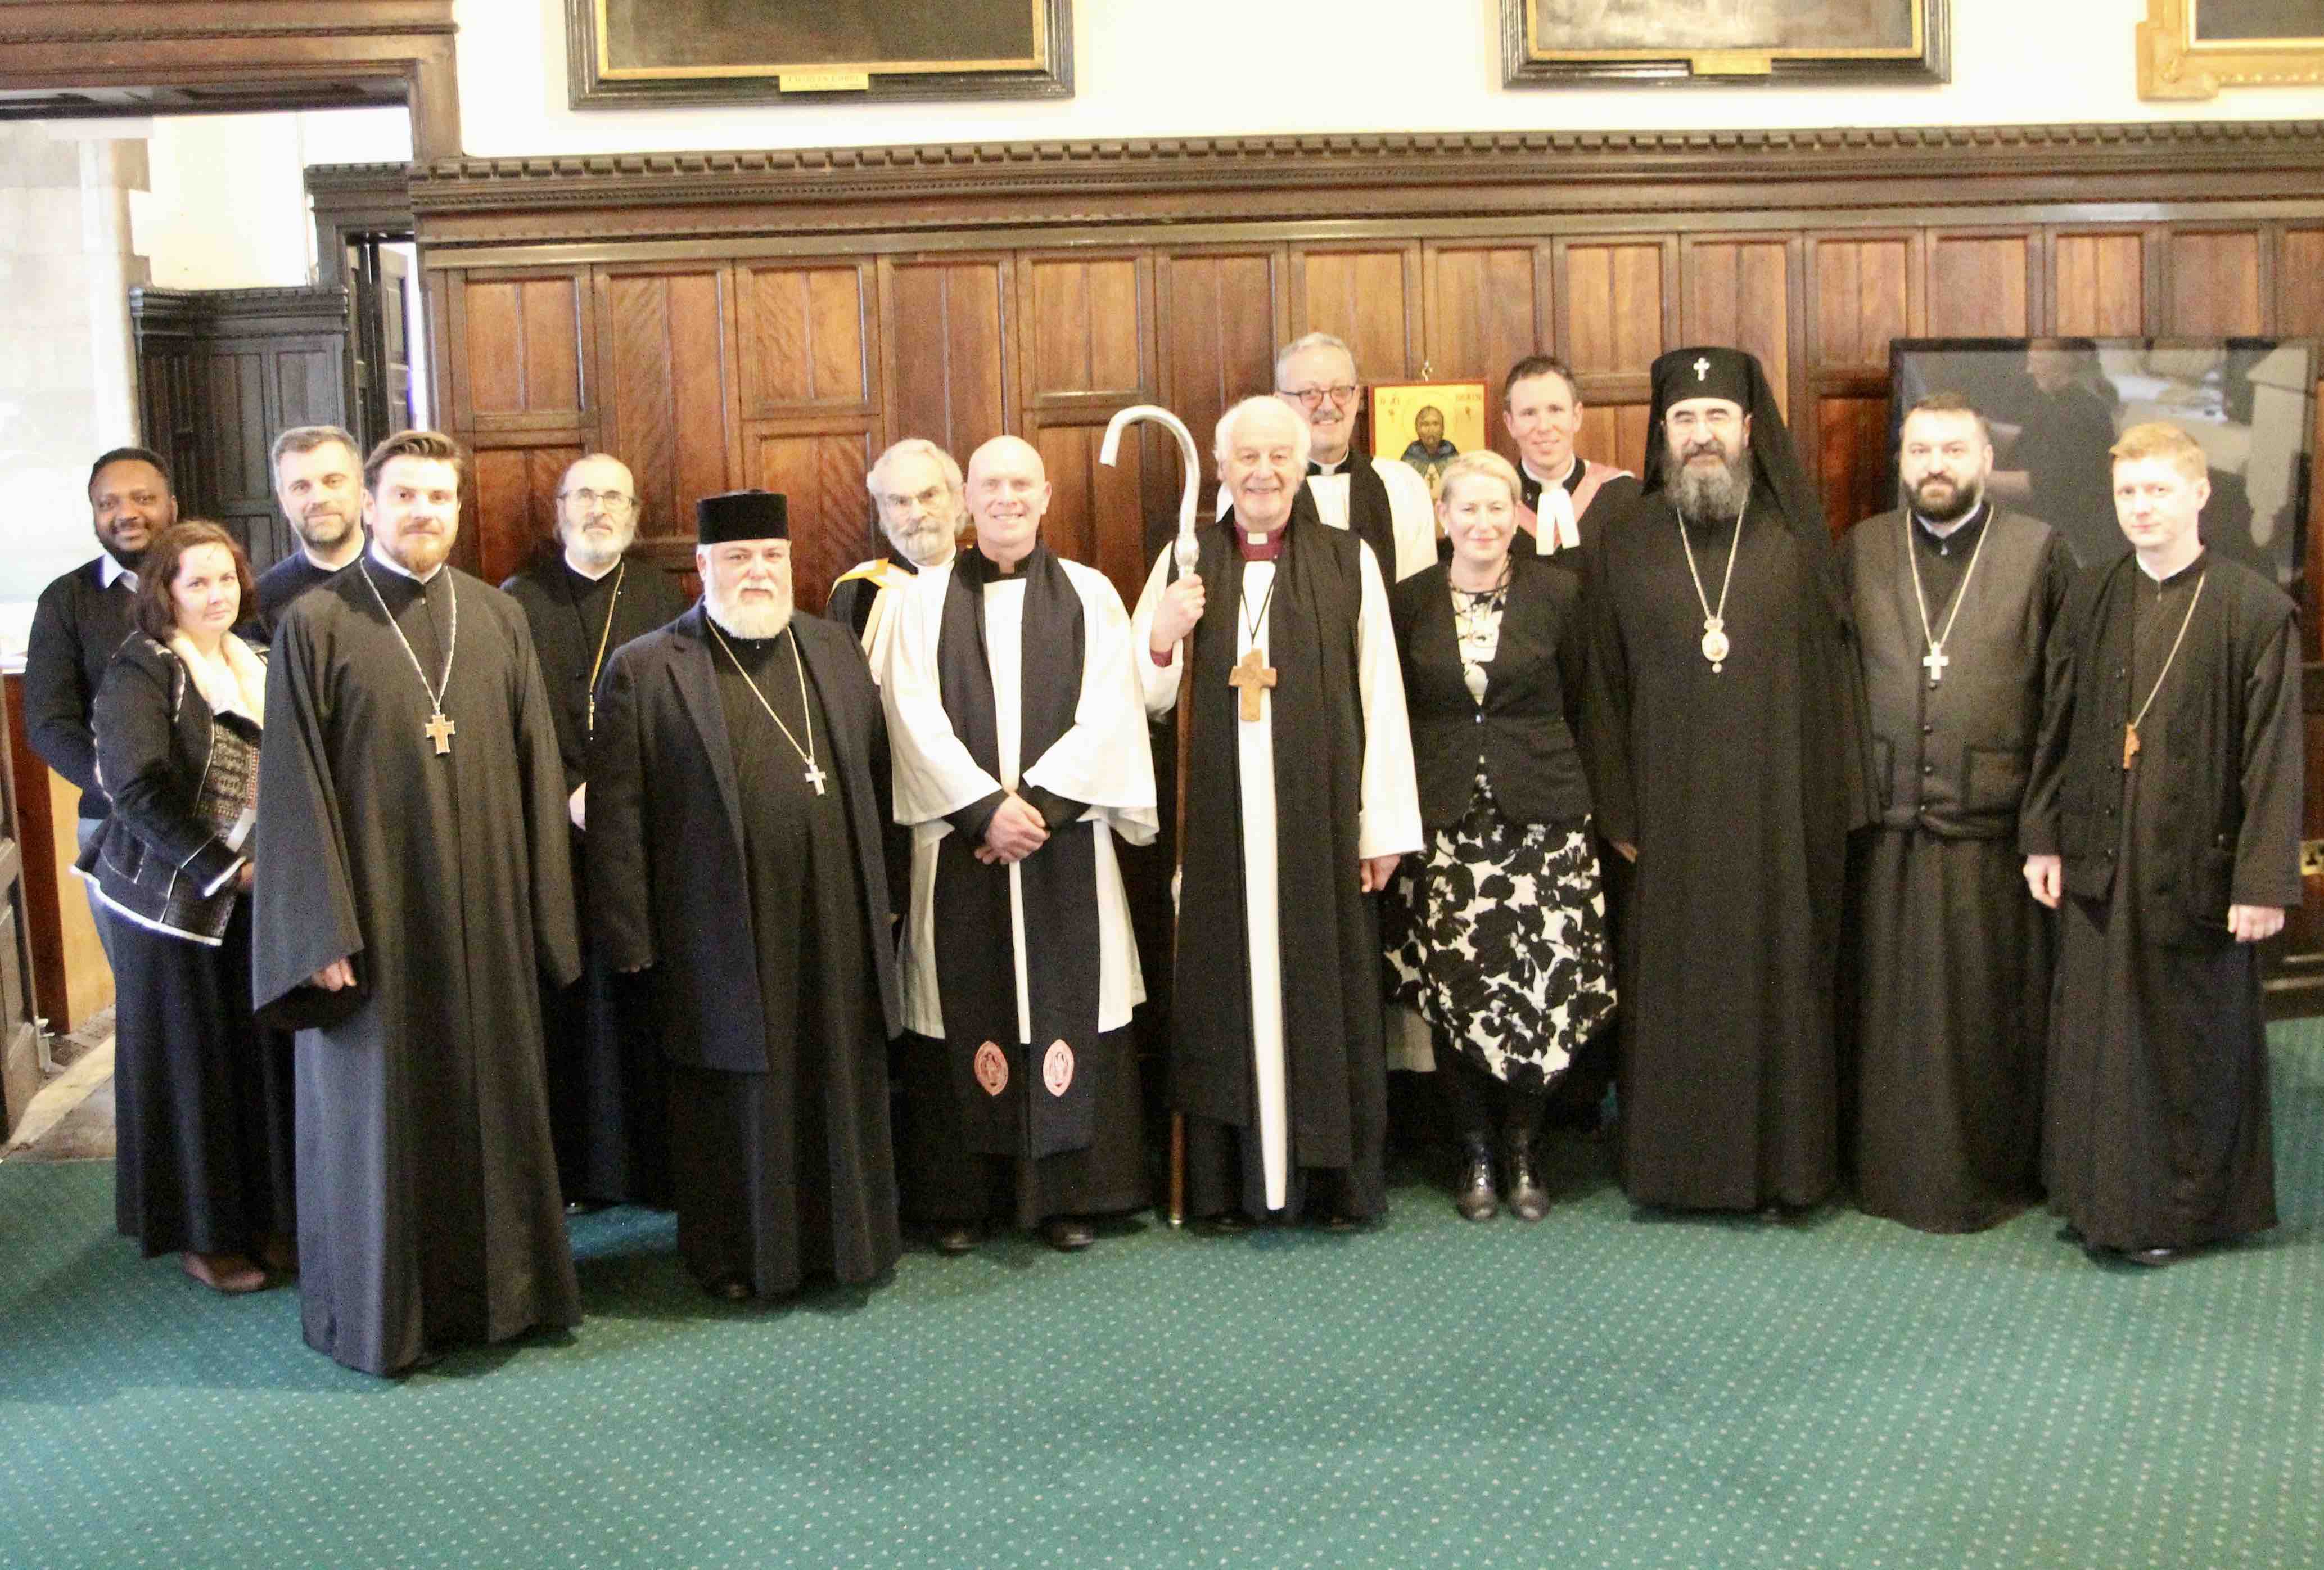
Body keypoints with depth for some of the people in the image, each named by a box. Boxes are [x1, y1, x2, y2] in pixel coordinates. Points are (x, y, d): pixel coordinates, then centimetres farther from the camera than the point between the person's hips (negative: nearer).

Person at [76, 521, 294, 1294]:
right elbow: (138, 785, -17)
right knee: (191, 1062, 4)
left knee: (269, 1053, 7)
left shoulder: (258, 665, 11)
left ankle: (270, 1216, 20)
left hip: (257, 895, 5)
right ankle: (201, 1233, 17)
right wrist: (223, 869, -17)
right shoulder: (140, 671, -8)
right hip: (178, 900, -5)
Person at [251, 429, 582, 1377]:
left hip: (484, 911, 4)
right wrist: (322, 932, -12)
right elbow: (295, 790, -7)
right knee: (378, 1112, 6)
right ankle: (382, 1308, 20)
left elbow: (536, 769, 7)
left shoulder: (498, 619, 6)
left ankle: (494, 1287, 26)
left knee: (494, 1100, 10)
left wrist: (543, 910, 3)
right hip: (374, 910, -3)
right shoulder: (316, 625, -4)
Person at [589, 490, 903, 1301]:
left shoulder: (836, 650, 10)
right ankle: (738, 1255, 24)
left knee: (845, 1090, 12)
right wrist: (629, 933, -9)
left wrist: (881, 894, 11)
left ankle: (847, 1237, 28)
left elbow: (875, 775, 15)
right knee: (735, 1102, 8)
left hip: (834, 929, 4)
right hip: (722, 937, -4)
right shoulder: (644, 670, -4)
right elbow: (615, 814, -5)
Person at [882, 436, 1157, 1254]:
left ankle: (1069, 1193, 12)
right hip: (958, 840, 0)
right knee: (965, 1013, 2)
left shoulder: (1089, 594, 6)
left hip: (1066, 838, 0)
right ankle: (962, 1196, 12)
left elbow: (1108, 715, -2)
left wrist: (1038, 801, -12)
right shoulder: (924, 599, 6)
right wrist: (986, 807, -12)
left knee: (1068, 1010, 2)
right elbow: (916, 719, -2)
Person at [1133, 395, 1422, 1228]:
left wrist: (1385, 824, -3)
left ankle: (1336, 1176, 14)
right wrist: (1162, 637, -14)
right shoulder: (1185, 563, 7)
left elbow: (1380, 696, 1)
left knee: (1324, 986, 4)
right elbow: (1147, 700, 7)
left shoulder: (1348, 560, 3)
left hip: (1319, 815, -1)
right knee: (1224, 990, 4)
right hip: (1218, 822, 1)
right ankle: (1229, 1181, 12)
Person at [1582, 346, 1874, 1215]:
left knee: (1779, 978, 4)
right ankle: (1674, 1162, 17)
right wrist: (1618, 813, 0)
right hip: (1669, 809, 1)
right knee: (1672, 986, 5)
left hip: (1780, 807, 0)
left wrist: (1836, 807, -4)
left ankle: (1782, 1159, 17)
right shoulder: (1625, 543, 4)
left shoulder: (1795, 539, 3)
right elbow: (1606, 686, 5)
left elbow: (1834, 675, 3)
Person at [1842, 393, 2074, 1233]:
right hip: (1883, 825, 2)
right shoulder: (1860, 551, 8)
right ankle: (1888, 1167, 23)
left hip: (1992, 825, -2)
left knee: (1988, 1007, 6)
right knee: (1887, 1006, 9)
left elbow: (2067, 694, -1)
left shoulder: (2039, 551, 1)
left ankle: (1989, 1175, 20)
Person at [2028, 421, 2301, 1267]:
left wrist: (2264, 880, -11)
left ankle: (2188, 1209, 23)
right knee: (2095, 1036, 9)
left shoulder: (2256, 611, -8)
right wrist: (2045, 837, 6)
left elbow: (2273, 757, -9)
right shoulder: (2090, 600, 6)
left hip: (2198, 865, -4)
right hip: (2099, 863, 4)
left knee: (2196, 1041, 8)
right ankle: (2106, 1199, 23)